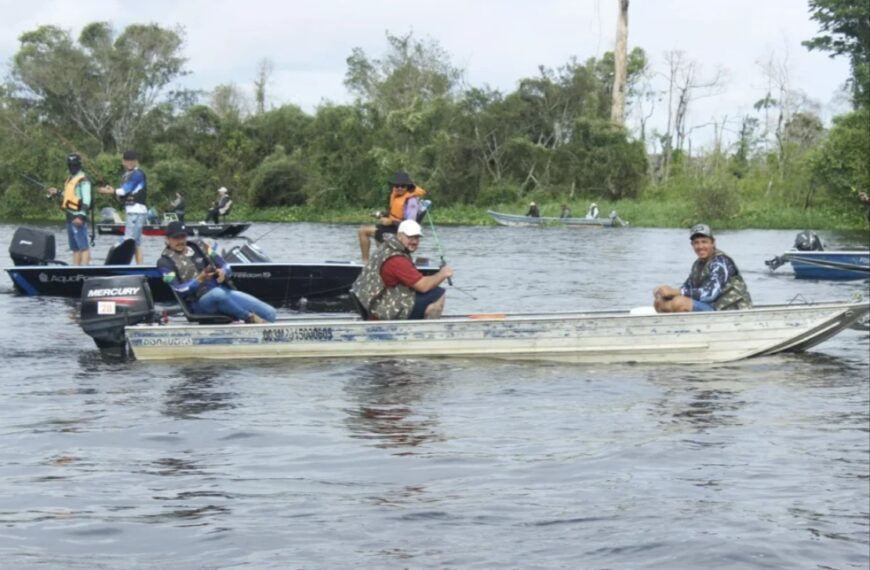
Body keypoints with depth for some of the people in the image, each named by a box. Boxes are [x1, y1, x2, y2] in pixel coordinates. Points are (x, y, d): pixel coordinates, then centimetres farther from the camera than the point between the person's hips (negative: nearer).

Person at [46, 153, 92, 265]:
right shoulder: (70, 179, 21)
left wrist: (81, 216, -27)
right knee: (75, 247, 12)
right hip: (70, 217, 10)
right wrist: (57, 193, 15)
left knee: (83, 246, -13)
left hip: (78, 218, -10)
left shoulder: (83, 180, -8)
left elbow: (86, 199, -18)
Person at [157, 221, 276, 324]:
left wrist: (223, 272, -10)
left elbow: (226, 267, 15)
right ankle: (251, 318, -25)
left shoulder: (199, 246, 16)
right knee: (218, 293, -43)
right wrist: (199, 280, -24)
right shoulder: (165, 261, 2)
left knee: (269, 312, -11)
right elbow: (177, 291, -9)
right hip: (199, 301, -5)